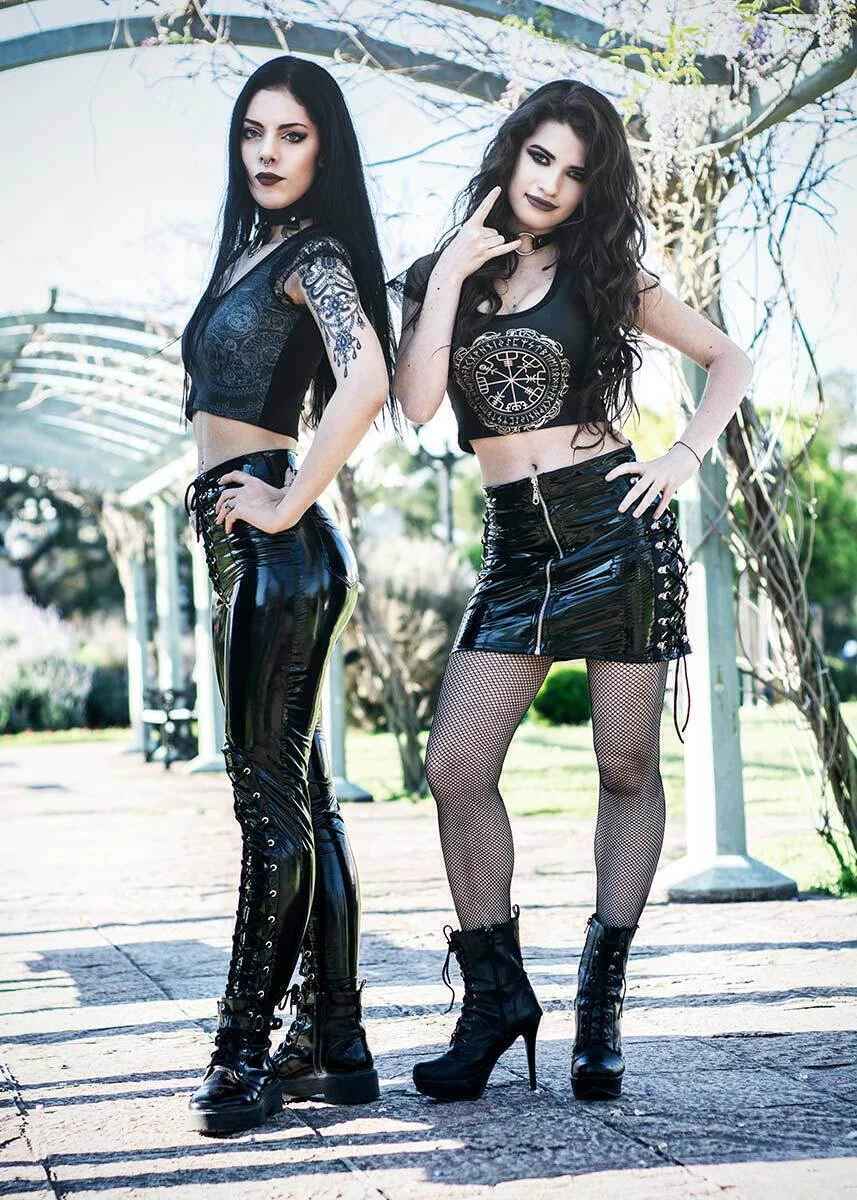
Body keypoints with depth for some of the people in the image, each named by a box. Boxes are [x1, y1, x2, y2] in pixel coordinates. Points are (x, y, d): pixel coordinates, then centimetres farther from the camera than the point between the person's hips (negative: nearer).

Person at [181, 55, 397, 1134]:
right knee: (296, 797, 10)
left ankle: (246, 1051, -2)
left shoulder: (315, 253, -7)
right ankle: (333, 1043, 15)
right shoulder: (252, 250, 20)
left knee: (272, 797, -7)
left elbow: (366, 381, -25)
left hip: (276, 548, -10)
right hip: (246, 552, 10)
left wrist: (287, 503, -19)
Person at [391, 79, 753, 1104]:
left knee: (626, 768, 1)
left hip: (615, 526, -2)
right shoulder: (445, 273, 10)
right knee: (454, 768, -7)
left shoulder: (606, 273, 7)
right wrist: (453, 271, -7)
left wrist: (687, 456, 0)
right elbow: (416, 402, -6)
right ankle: (497, 996, 5)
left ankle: (602, 1001, 11)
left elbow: (728, 358, 14)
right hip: (517, 547, 2)